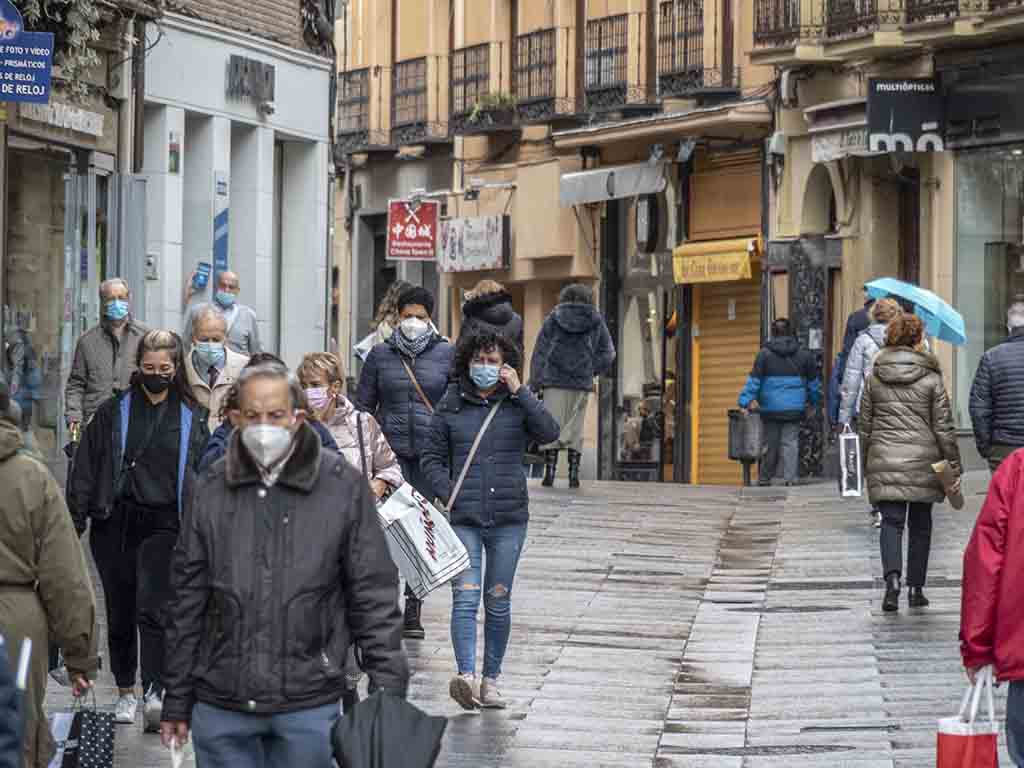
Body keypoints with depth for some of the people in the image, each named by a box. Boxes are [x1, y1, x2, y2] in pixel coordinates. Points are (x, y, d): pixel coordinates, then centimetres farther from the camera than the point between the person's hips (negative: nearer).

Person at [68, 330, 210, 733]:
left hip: (164, 524, -2)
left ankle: (154, 694, -24)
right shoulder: (114, 412, 6)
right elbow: (86, 469, 6)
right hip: (115, 521, 2)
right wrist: (76, 520, -1)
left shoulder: (193, 417, 7)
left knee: (152, 608, -17)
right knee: (120, 613, 9)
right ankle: (125, 692, 22)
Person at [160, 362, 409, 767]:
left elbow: (374, 598, -1)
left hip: (309, 708, -2)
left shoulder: (343, 486, -2)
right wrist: (177, 701, 8)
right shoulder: (210, 490, 5)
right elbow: (188, 601, 9)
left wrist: (388, 695, -6)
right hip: (220, 709, 2)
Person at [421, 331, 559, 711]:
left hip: (509, 517, 1)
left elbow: (549, 433, -12)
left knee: (498, 602, 7)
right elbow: (432, 457, 9)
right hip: (464, 518, -1)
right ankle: (466, 676, -23)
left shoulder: (517, 403, 5)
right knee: (465, 597, -13)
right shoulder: (451, 405, 7)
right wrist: (449, 494, -6)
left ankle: (491, 679, 16)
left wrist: (519, 391, -14)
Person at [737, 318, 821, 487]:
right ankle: (790, 477, -5)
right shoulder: (803, 355, 4)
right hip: (794, 408, 1)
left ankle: (765, 478, 15)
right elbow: (814, 381, 13)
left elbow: (754, 380, -7)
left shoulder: (764, 354, -3)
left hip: (771, 408, -1)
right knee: (790, 442, 3)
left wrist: (745, 401, -5)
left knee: (770, 444, 8)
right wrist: (813, 401, 28)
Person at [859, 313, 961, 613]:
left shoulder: (875, 378, 4)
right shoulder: (931, 378, -4)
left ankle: (892, 578, -22)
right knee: (920, 524, 11)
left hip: (884, 461, 1)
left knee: (891, 522, 1)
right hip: (923, 462, -1)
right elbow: (943, 427, -4)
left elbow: (864, 425, 9)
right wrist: (954, 466, 2)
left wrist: (866, 463, 19)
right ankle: (916, 588, 14)